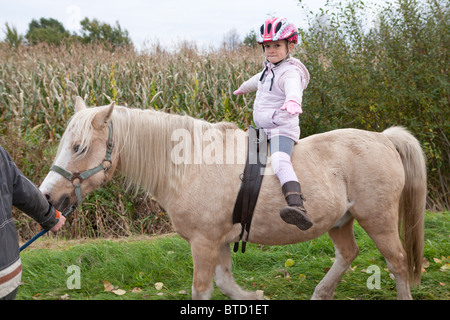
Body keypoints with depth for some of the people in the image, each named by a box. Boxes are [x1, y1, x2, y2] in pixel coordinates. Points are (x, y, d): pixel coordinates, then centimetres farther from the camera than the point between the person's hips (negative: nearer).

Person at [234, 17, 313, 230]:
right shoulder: (269, 69, 17)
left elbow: (294, 89, -35)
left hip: (282, 129, -10)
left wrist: (292, 102, -59)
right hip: (262, 129, 10)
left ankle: (298, 207, -57)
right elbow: (258, 80, 41)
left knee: (280, 162, -35)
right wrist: (243, 88, 62)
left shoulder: (290, 72, -12)